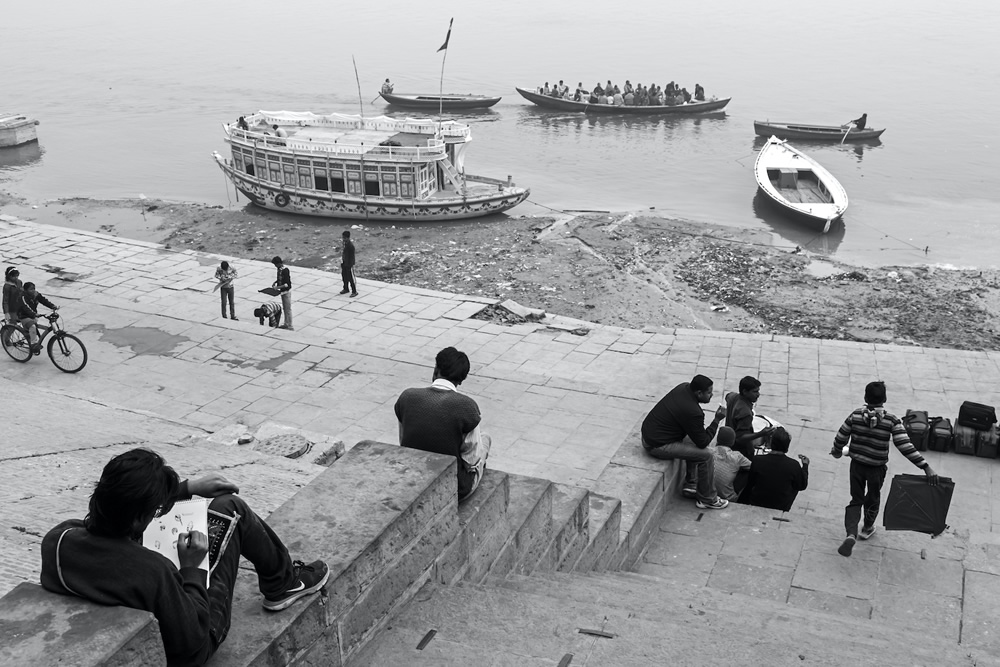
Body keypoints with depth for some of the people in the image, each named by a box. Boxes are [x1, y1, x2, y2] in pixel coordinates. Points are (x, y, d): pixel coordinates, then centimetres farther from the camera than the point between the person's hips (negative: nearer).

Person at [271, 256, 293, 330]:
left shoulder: (285, 270, -25)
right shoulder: (279, 269, 2)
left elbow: (287, 284, -26)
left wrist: (278, 287, -26)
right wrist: (275, 282, 4)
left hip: (286, 291, -9)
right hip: (282, 291, 9)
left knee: (288, 309, -2)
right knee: (284, 308, 18)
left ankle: (290, 326, 5)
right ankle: (286, 324, 29)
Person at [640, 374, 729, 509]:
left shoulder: (684, 387, -2)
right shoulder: (692, 412, -28)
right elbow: (703, 442, -14)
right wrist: (716, 420, -10)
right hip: (657, 445, -10)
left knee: (695, 443, 23)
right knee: (706, 456, -8)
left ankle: (689, 485, 30)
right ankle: (707, 499, 8)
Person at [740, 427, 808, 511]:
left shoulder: (757, 460, -20)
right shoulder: (794, 465, -21)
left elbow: (750, 483, -4)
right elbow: (802, 486, -2)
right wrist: (805, 465, 12)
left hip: (756, 504, 0)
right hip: (781, 509, 0)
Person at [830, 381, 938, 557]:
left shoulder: (855, 416, -9)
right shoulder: (892, 421, -15)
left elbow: (840, 438, -3)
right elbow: (905, 446, -21)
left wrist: (836, 452, 19)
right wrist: (926, 467, -19)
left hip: (857, 465, 1)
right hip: (877, 468, -1)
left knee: (856, 499, 11)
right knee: (872, 498, 24)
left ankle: (851, 533, -11)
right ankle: (867, 528, 46)